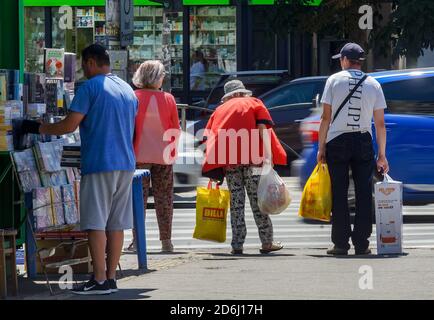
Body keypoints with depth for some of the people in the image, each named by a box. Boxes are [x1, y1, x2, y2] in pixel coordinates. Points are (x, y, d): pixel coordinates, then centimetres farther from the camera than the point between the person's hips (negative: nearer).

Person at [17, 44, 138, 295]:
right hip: (126, 165, 7)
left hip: (99, 164, -7)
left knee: (96, 223, -5)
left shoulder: (90, 88, -8)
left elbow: (70, 125, -13)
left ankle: (99, 280, -8)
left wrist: (39, 128, 0)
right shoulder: (128, 90, 16)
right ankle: (111, 278, 8)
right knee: (116, 224, 8)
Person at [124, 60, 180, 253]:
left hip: (139, 155, -1)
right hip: (163, 156, 1)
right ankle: (166, 241, 7)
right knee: (164, 198, 7)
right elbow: (176, 129, 4)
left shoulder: (133, 98, -5)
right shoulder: (168, 99, -2)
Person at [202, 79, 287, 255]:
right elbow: (263, 129, -1)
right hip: (253, 158, -2)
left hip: (228, 160, 2)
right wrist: (268, 155, -12)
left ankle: (237, 245, 2)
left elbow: (208, 139, 12)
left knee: (236, 203, 6)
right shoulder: (254, 103, 16)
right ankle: (267, 242, 2)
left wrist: (213, 171, 11)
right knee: (258, 201, 2)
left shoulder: (220, 110, 23)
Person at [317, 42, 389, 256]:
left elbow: (326, 117, -4)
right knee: (364, 194, 4)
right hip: (364, 141, 1)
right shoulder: (373, 84, 5)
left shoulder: (334, 80, -1)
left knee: (339, 194, 2)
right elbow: (380, 123, 3)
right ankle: (362, 244, 2)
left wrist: (321, 147, 1)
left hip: (337, 141, -1)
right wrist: (382, 154, 7)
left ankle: (341, 243, 0)